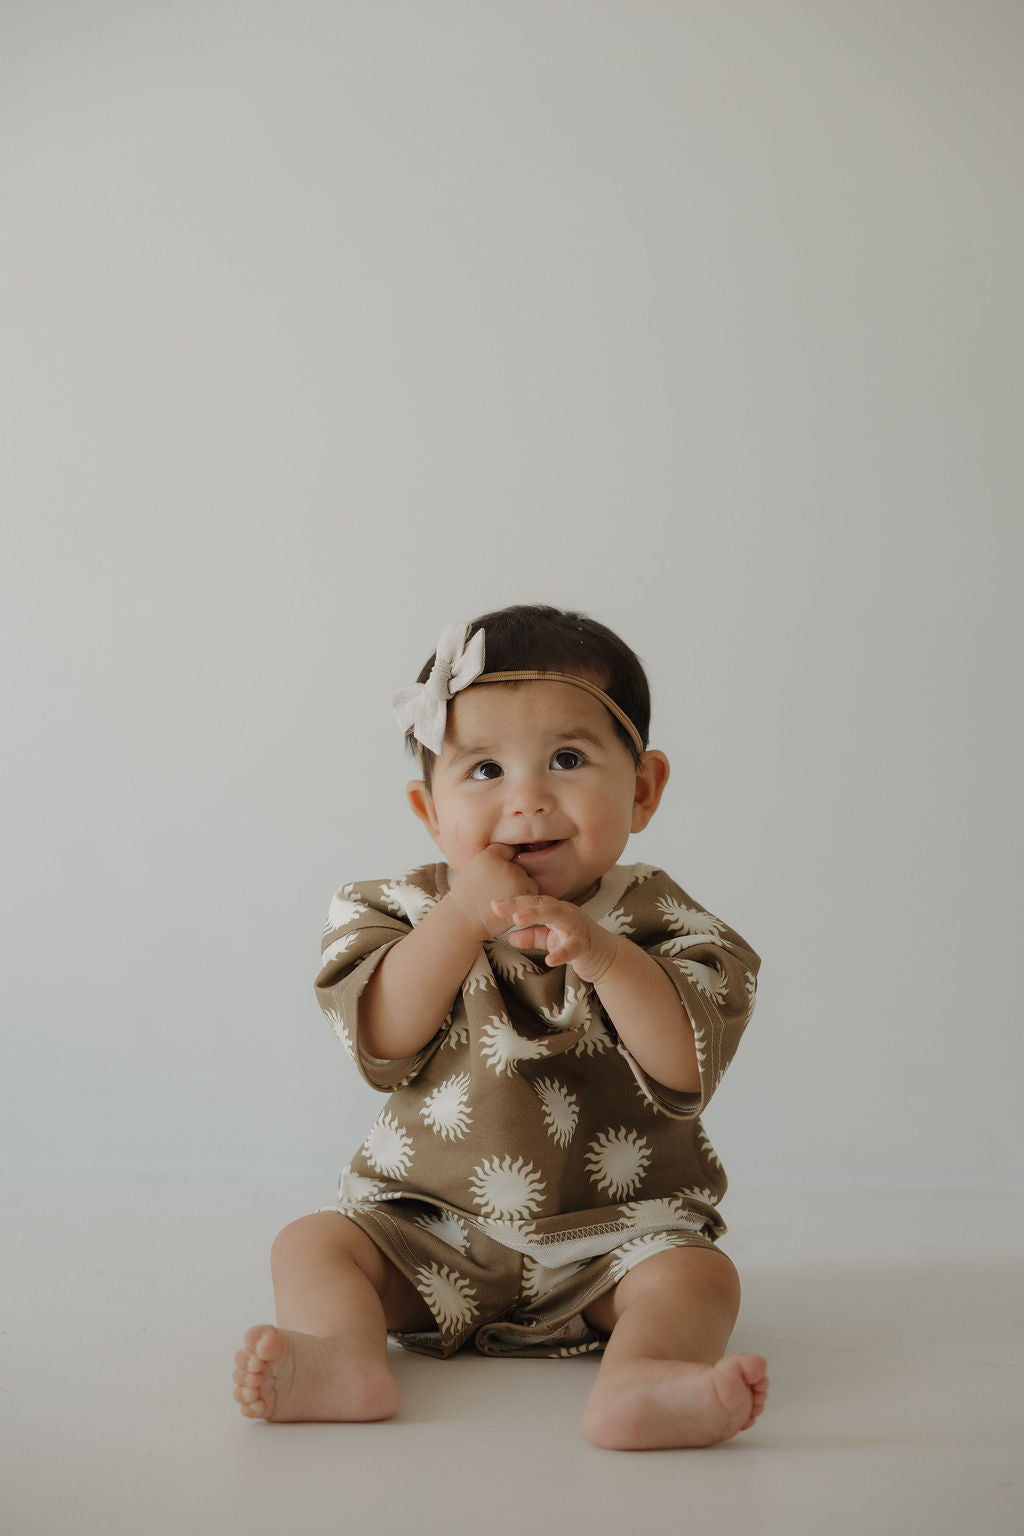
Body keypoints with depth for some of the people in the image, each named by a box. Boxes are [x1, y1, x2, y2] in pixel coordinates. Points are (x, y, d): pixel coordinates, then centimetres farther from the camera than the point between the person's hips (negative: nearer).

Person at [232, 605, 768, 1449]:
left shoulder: (654, 919, -4)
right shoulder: (414, 911, 1)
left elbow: (687, 1069, -17)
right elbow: (383, 1043, -14)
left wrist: (606, 957, -30)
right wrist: (462, 918, -23)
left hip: (613, 1234, -2)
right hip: (431, 1231, 2)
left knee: (697, 1272, -26)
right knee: (312, 1242, -14)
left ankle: (639, 1380, -50)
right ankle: (346, 1360, -37)